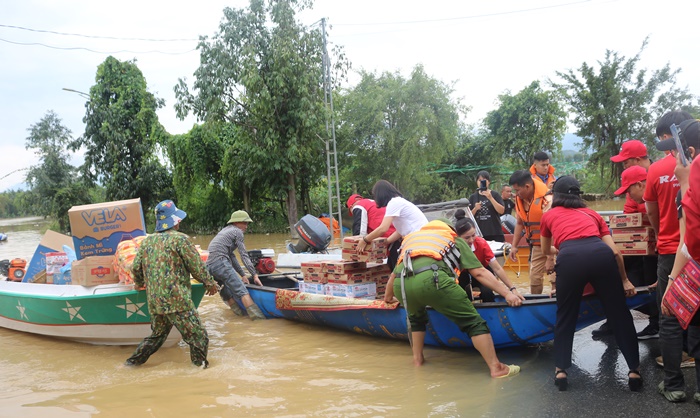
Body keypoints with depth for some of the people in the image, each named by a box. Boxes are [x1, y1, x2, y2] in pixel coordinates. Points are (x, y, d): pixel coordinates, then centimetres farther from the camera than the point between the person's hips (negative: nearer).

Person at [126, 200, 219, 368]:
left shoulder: (147, 241, 11)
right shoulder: (180, 239, -7)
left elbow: (135, 268, 13)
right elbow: (197, 266, -6)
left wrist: (140, 284, 34)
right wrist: (210, 283, 9)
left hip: (154, 302, 7)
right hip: (177, 300, -7)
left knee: (157, 334, 25)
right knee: (198, 337, 1)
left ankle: (134, 361, 30)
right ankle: (201, 366, 4)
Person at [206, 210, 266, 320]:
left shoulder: (225, 230, 31)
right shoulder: (237, 231, 5)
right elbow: (244, 255, -2)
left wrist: (242, 275, 23)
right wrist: (254, 274, -3)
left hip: (209, 266, 9)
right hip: (220, 263, -9)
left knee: (227, 294, 14)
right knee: (242, 290, -14)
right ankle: (256, 315, -22)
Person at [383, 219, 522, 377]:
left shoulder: (410, 237, 39)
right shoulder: (455, 239, 29)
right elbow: (479, 272, 18)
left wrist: (388, 297, 60)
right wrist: (507, 293, 20)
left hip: (401, 283, 4)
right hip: (431, 279, -4)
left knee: (416, 318, 35)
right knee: (472, 321, 8)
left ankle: (417, 359, 38)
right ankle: (496, 367, 7)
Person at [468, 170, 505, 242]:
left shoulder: (495, 195, 3)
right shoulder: (473, 197, 8)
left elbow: (501, 211, -8)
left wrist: (490, 198, -17)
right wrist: (475, 209, -11)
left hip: (495, 232, -1)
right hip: (479, 233, 1)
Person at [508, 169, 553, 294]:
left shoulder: (547, 199, -25)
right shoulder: (519, 199, -3)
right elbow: (519, 223, 12)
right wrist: (514, 246, 8)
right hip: (537, 245, 7)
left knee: (555, 278, -12)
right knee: (534, 277, 11)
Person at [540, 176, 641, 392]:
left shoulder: (549, 215, 30)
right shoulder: (592, 213, 33)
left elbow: (545, 250, 48)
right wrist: (625, 280, 36)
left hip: (570, 258, -1)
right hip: (601, 254, 1)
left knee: (565, 315, 17)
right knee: (619, 313, 16)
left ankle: (561, 370, 17)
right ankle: (634, 370, 19)